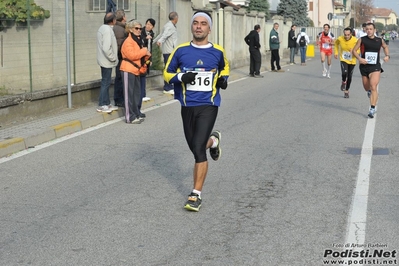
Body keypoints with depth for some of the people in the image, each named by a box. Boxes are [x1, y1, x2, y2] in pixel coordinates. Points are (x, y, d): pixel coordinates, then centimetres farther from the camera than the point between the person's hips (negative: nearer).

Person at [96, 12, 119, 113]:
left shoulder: (103, 28, 12)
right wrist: (113, 58, -17)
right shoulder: (107, 30, -20)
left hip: (104, 60, 10)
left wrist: (113, 57, 14)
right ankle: (101, 105, 3)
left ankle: (107, 104, 24)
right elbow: (106, 48, -28)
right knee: (105, 83, -3)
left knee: (106, 82, 16)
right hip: (107, 62, -10)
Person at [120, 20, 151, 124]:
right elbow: (131, 55, -25)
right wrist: (144, 51, -15)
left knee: (137, 93, 12)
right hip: (128, 70, -9)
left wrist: (146, 55, 4)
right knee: (129, 94, -5)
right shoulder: (128, 41, -12)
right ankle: (130, 117, -2)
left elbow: (140, 55, 26)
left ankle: (136, 114, 21)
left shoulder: (138, 40, 17)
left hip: (136, 70, 9)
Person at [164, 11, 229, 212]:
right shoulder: (181, 50, -1)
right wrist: (181, 77, -14)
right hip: (188, 106, 3)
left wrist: (223, 79, -2)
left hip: (208, 106, -3)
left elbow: (224, 68, 20)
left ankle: (196, 195, -5)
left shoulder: (217, 52, 0)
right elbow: (167, 74, 6)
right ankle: (213, 140, 52)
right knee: (194, 147, 15)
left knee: (198, 149, -15)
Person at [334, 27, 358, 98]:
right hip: (343, 59, 0)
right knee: (344, 73, -24)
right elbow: (336, 43, 10)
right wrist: (336, 52, 6)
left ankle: (346, 91, 29)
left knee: (349, 77, 7)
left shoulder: (355, 40, -20)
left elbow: (358, 50, -10)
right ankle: (343, 82, 10)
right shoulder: (340, 39, -14)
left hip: (352, 61, 0)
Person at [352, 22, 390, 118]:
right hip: (364, 66, 1)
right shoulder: (362, 40, -3)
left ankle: (372, 109, -19)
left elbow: (385, 47, 24)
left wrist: (387, 55, 6)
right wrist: (359, 58, -19)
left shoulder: (380, 40, 3)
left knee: (373, 87, -18)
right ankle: (370, 91, 55)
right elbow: (354, 50, -1)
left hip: (375, 67, -1)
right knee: (367, 88, 16)